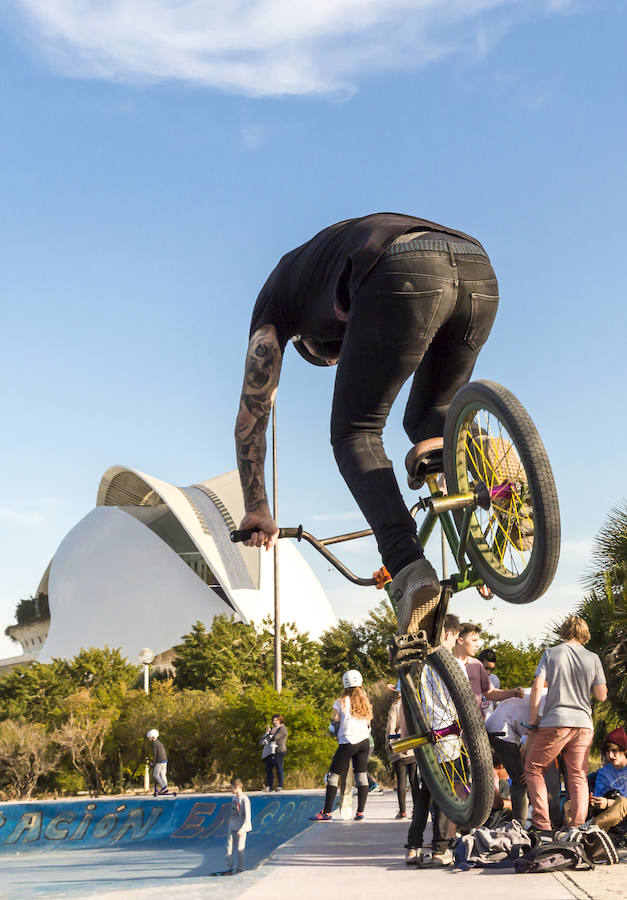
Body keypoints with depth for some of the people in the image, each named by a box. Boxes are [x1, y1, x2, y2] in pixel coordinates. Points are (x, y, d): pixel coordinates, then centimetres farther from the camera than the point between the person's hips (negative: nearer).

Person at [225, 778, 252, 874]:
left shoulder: (245, 800, -16)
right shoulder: (234, 798, 8)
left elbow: (247, 817, -17)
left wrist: (242, 829, -21)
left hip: (241, 828, -7)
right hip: (232, 827, 7)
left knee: (239, 849, 0)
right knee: (229, 847, 8)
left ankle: (238, 868, 11)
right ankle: (229, 865, 21)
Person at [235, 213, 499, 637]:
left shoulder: (281, 290, 34)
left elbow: (251, 415, 34)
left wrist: (258, 510, 41)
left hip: (401, 276, -5)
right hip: (478, 270, 5)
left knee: (354, 433, 10)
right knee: (429, 420, 27)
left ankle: (409, 568, -10)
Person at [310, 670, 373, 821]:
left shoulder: (341, 702, -5)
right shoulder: (366, 702, 8)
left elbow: (334, 725, 1)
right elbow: (368, 725, 15)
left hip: (347, 743, -5)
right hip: (364, 742, 5)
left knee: (333, 776, -1)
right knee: (362, 776, 7)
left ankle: (327, 813, -4)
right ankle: (360, 812, 3)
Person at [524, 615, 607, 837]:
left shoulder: (551, 654, 0)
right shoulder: (592, 658, 5)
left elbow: (537, 688, -7)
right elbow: (602, 695, 5)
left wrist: (532, 722, 0)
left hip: (554, 722, -2)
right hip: (583, 723, 2)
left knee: (533, 769, 10)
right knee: (579, 777, 9)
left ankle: (542, 825, 1)